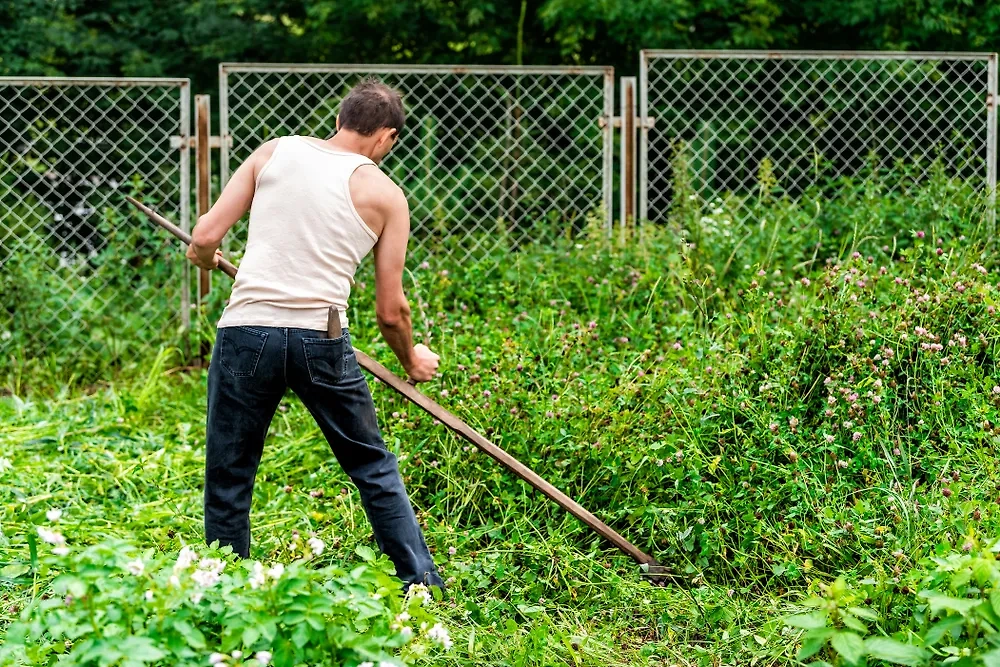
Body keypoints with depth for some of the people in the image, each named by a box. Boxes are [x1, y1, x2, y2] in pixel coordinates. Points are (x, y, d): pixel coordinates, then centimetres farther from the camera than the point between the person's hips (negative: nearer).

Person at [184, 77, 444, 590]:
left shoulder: (276, 151, 11)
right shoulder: (385, 195, 9)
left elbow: (204, 238, 6)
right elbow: (390, 312, 10)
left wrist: (204, 256, 29)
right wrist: (412, 361, 30)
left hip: (246, 331, 0)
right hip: (322, 341, 0)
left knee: (227, 483, 12)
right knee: (374, 469, 17)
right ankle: (421, 584, 20)